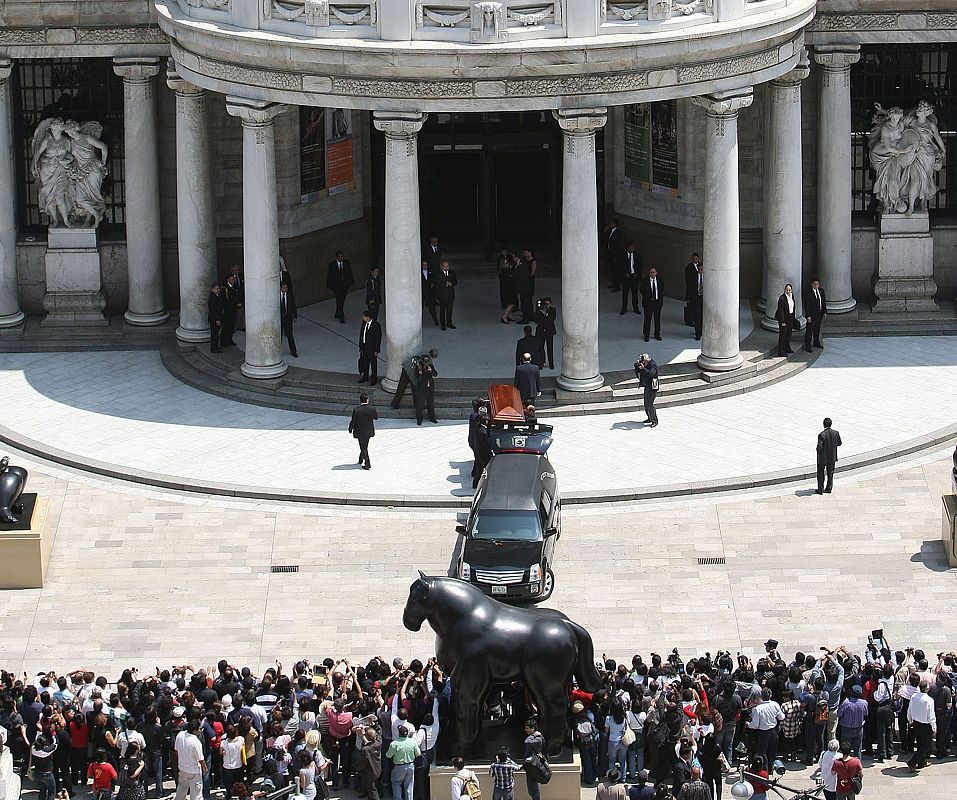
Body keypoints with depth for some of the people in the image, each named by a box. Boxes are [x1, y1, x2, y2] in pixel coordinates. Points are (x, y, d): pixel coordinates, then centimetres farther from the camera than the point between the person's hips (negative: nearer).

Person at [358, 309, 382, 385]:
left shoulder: (376, 326, -19)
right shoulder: (364, 323, 0)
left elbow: (378, 338, -14)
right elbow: (361, 335, 9)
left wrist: (376, 350, -13)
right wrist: (360, 346, 9)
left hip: (372, 348, -6)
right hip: (364, 347, 6)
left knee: (373, 364, 8)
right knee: (365, 363, 17)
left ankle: (374, 379, 20)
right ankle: (365, 377, 33)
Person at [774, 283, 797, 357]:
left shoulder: (792, 296, 5)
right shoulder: (782, 298, -20)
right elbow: (781, 310, -20)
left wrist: (793, 317, 18)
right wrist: (782, 322, -22)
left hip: (790, 317, 8)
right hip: (783, 318, -8)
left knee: (788, 334, 20)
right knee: (783, 334, -4)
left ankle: (787, 349, 35)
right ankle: (781, 352, -1)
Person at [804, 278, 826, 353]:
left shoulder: (821, 291, 3)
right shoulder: (808, 293, -17)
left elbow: (824, 302, 11)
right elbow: (806, 305, -16)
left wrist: (824, 312, 7)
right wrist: (808, 316, -18)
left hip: (819, 314, 6)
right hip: (812, 314, -6)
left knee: (817, 329, 20)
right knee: (809, 330, 0)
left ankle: (816, 343, 36)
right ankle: (807, 346, 7)